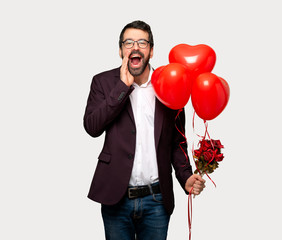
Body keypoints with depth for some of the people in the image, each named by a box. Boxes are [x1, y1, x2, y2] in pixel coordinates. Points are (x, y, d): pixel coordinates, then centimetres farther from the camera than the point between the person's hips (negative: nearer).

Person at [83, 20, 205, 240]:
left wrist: (186, 177, -7)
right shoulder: (104, 82, 2)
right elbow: (92, 127, -13)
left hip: (157, 199, 1)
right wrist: (123, 86, -14)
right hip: (116, 197, 0)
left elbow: (176, 142, 8)